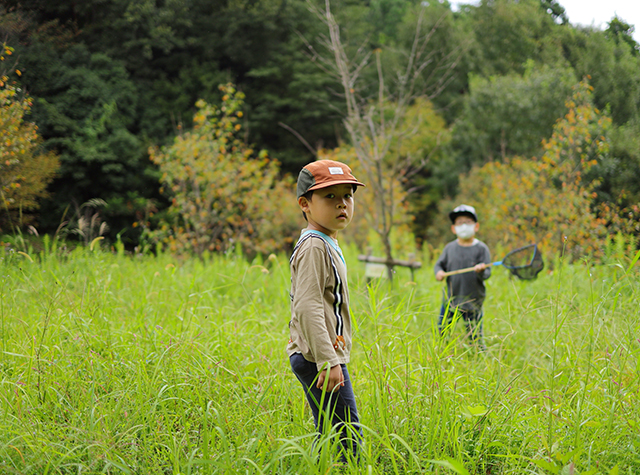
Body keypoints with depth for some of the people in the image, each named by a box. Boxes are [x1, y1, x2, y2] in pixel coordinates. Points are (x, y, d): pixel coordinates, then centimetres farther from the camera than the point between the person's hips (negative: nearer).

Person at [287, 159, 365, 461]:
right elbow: (308, 307, -22)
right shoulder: (313, 247, -14)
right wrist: (328, 361, -24)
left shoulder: (327, 245, 18)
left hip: (319, 358, 10)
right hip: (317, 357, -10)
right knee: (347, 438, -11)